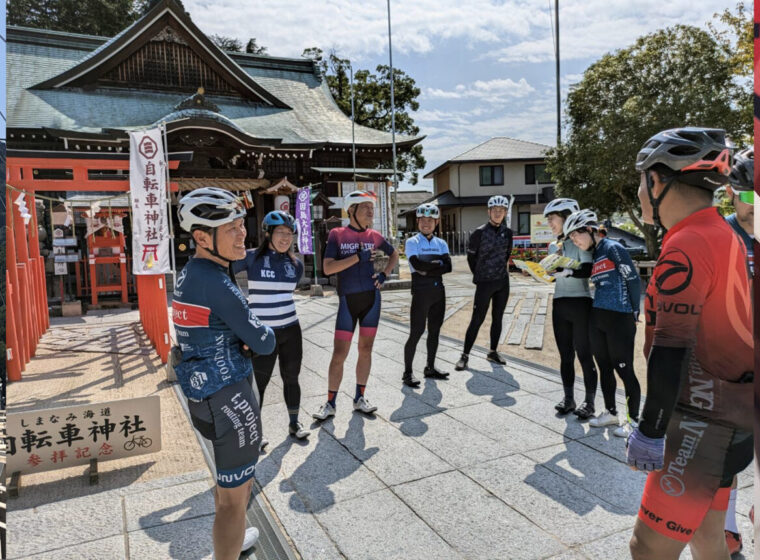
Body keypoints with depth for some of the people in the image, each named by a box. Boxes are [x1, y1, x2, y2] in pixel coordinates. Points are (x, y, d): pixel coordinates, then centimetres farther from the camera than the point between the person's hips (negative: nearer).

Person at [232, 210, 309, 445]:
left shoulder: (296, 264, 3)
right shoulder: (252, 257, -10)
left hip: (291, 330, 4)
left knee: (291, 378, 15)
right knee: (260, 383, 7)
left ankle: (294, 423, 33)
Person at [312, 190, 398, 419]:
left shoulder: (374, 236, 4)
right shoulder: (337, 234, -4)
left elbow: (394, 255, 22)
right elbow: (327, 268, -15)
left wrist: (384, 275, 7)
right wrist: (358, 257, -18)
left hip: (372, 298, 3)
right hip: (348, 300, -3)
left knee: (365, 350, 10)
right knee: (339, 353, -1)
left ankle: (359, 398, 24)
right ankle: (330, 404, 13)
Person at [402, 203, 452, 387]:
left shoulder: (441, 243, 11)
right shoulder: (412, 242, -1)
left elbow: (448, 266, -4)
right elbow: (417, 265, -17)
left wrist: (427, 270, -14)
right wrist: (437, 264, -5)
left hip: (438, 290, 5)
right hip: (421, 291, -5)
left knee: (435, 330, 11)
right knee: (417, 331, -6)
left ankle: (430, 368, 24)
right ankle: (407, 372, 2)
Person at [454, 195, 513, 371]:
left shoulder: (507, 232, 4)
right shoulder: (479, 232, -10)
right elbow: (471, 256, -1)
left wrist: (500, 269, 14)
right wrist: (480, 275, 7)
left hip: (503, 282, 5)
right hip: (485, 283, -5)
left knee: (498, 318, 12)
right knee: (477, 320, -4)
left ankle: (493, 352, 25)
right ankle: (465, 356, 3)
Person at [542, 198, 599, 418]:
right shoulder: (553, 246, 14)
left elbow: (587, 270, -19)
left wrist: (566, 271, -32)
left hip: (580, 303, -6)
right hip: (559, 304, 6)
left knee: (584, 355, 0)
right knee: (565, 355, 11)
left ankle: (589, 401, 10)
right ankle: (568, 398, 21)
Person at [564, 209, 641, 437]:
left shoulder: (613, 248, -11)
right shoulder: (592, 255, 13)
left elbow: (633, 280, -10)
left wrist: (633, 312, -4)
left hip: (619, 320, -8)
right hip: (597, 318, 8)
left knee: (624, 370, 0)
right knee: (604, 368, 15)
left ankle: (633, 419, 14)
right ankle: (610, 413, 29)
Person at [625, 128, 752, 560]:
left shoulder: (686, 246, -19)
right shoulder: (726, 235, 11)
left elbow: (671, 350, -24)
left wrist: (650, 430, -18)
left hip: (704, 425, -10)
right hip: (731, 415, 10)